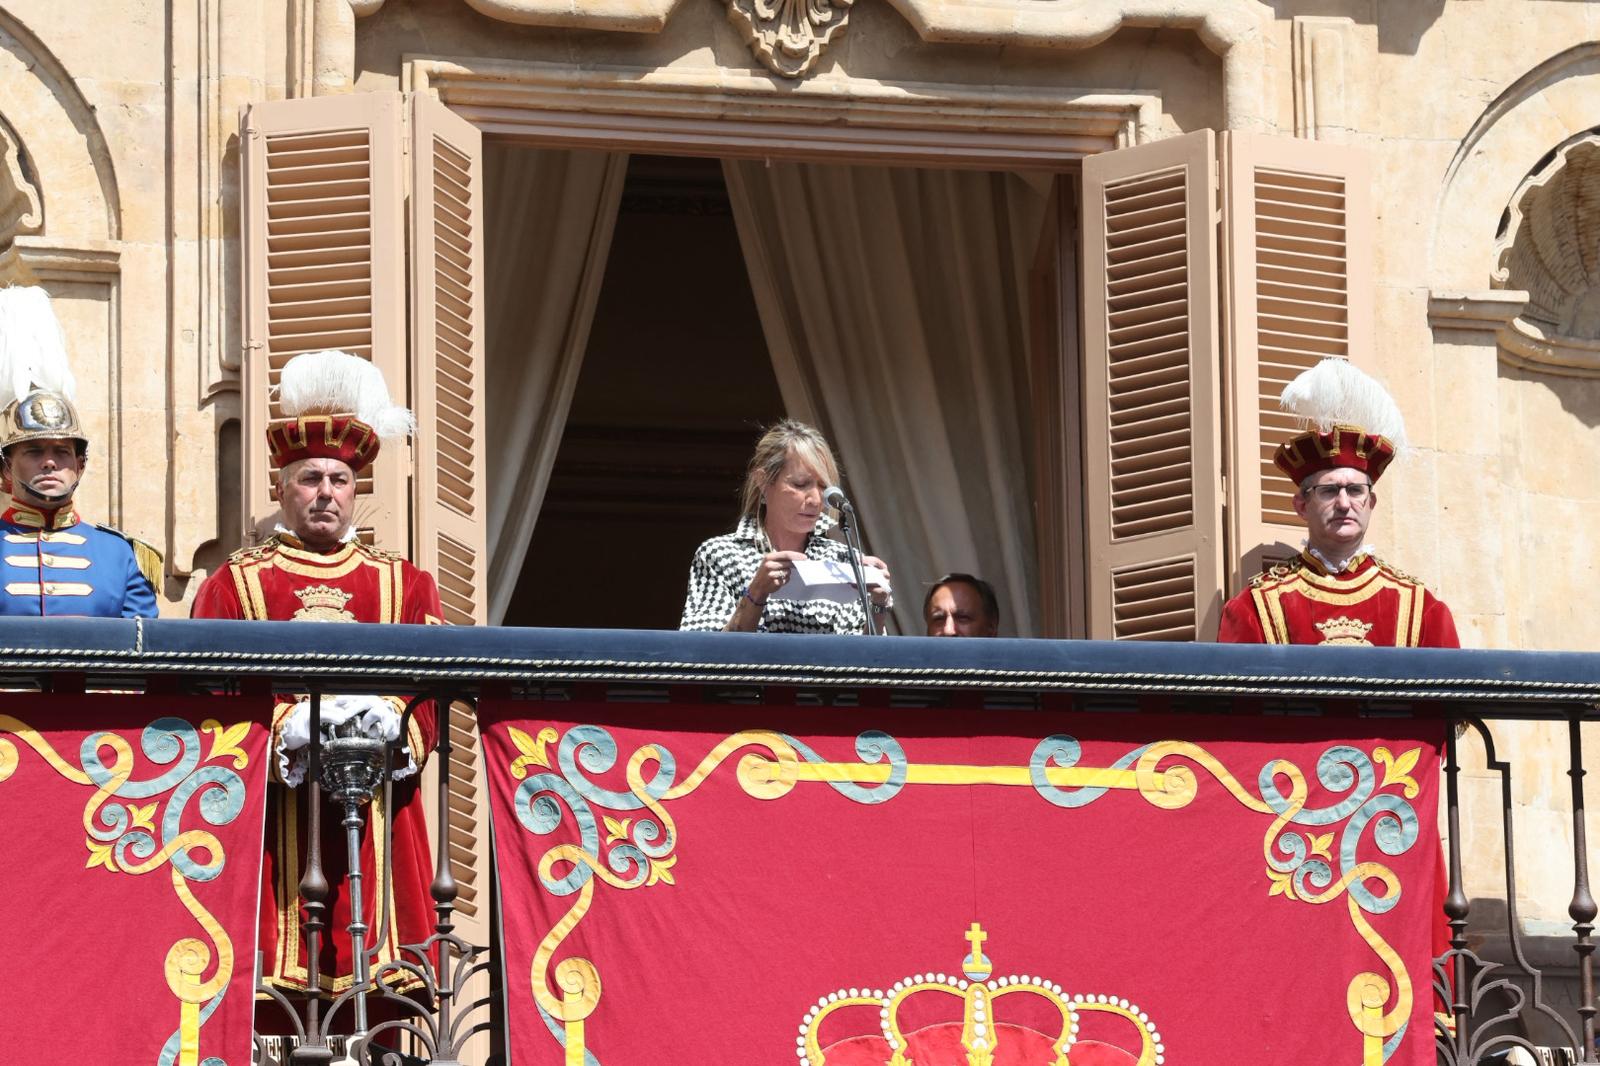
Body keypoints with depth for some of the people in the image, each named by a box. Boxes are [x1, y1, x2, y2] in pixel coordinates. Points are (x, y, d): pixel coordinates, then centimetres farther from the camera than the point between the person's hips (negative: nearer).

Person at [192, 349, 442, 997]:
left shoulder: (405, 584, 19)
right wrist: (290, 727, -15)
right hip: (273, 815, -2)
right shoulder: (234, 584, 12)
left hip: (378, 813, 2)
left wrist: (388, 720, -13)